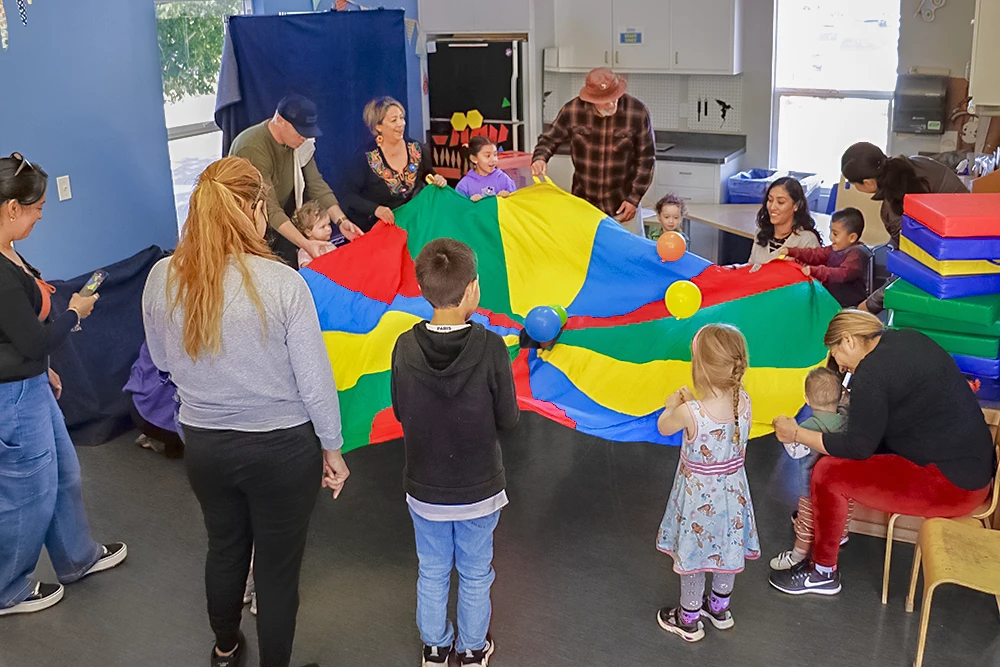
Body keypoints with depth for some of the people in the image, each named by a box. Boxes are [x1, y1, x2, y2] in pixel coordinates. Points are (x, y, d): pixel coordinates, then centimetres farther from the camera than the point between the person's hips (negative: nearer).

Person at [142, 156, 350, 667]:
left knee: (224, 547, 28)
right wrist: (332, 448, -1)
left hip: (204, 445, 5)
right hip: (282, 448, -4)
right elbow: (315, 382, -15)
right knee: (277, 566, 14)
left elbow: (162, 361, 6)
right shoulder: (282, 283, -23)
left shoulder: (162, 278, -11)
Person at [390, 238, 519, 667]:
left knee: (432, 573, 22)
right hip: (479, 490, -2)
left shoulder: (405, 348, -16)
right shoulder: (491, 348, -23)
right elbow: (508, 419, -13)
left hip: (424, 490, 2)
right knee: (475, 575, 20)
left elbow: (400, 412, -4)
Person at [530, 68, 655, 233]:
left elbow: (646, 159, -4)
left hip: (623, 205, -1)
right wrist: (540, 158, -18)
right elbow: (550, 139, 5)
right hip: (583, 204, 1)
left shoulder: (638, 112, -12)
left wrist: (634, 198, -7)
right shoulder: (573, 110, -10)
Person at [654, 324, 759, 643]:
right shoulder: (744, 402, -18)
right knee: (726, 548, 24)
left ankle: (689, 620, 34)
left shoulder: (690, 413, -32)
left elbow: (664, 427, -9)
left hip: (699, 495, -5)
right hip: (732, 490, 5)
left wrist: (672, 405, 10)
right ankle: (719, 608, 46)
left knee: (692, 554, 16)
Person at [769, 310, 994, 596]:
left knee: (828, 472, -9)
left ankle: (823, 572, 7)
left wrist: (797, 434, -5)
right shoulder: (908, 338, 6)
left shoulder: (872, 372, -20)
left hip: (951, 484, -10)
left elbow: (859, 446, -14)